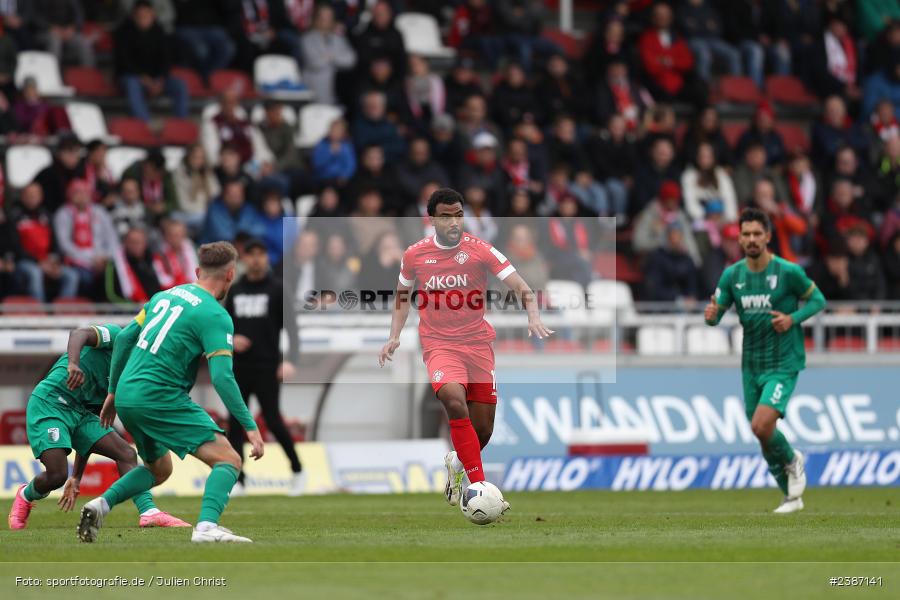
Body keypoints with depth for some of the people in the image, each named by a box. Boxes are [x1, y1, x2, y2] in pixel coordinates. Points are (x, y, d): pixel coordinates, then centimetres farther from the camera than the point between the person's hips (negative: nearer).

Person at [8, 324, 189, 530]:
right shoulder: (114, 334, -3)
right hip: (49, 404, -9)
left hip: (80, 412, 9)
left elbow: (90, 435, 21)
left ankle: (149, 512, -19)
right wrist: (73, 364, -47)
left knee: (126, 454, -7)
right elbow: (78, 334, -25)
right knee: (57, 475, -17)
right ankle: (25, 496, 17)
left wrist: (77, 478, 20)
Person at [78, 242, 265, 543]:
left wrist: (113, 391, 27)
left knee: (159, 470, 27)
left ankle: (102, 504, 8)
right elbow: (222, 377, -16)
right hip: (159, 397, -8)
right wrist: (250, 426, -13)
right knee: (228, 460, -9)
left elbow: (123, 339, 18)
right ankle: (206, 527, -30)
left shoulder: (165, 295, 15)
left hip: (127, 395, 8)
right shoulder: (216, 316, -7)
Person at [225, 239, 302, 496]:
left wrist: (289, 360, -19)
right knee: (235, 421, -1)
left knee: (272, 419, -10)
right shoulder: (235, 290, 12)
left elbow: (291, 328, -5)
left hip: (267, 366, -4)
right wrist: (231, 339, -5)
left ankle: (296, 470, 10)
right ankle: (237, 480, 4)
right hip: (239, 366, 4)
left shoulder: (277, 289, -1)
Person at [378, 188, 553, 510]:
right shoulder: (414, 255, -1)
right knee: (455, 402, -30)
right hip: (439, 345, -1)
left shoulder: (480, 251, -6)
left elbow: (522, 288, -9)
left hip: (478, 343, 1)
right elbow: (402, 295, 17)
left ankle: (457, 463, 40)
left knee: (483, 430, 5)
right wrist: (394, 337, 5)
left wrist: (534, 317, -28)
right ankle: (479, 484, -29)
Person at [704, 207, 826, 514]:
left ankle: (792, 460, 10)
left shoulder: (788, 271, -11)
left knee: (761, 426, -22)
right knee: (761, 434, 9)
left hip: (783, 364, -5)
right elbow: (716, 312, 1)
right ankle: (792, 497, 28)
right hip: (752, 365, 5)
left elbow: (818, 299, 1)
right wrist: (710, 316, -23)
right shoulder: (732, 275, 1)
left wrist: (793, 318, -17)